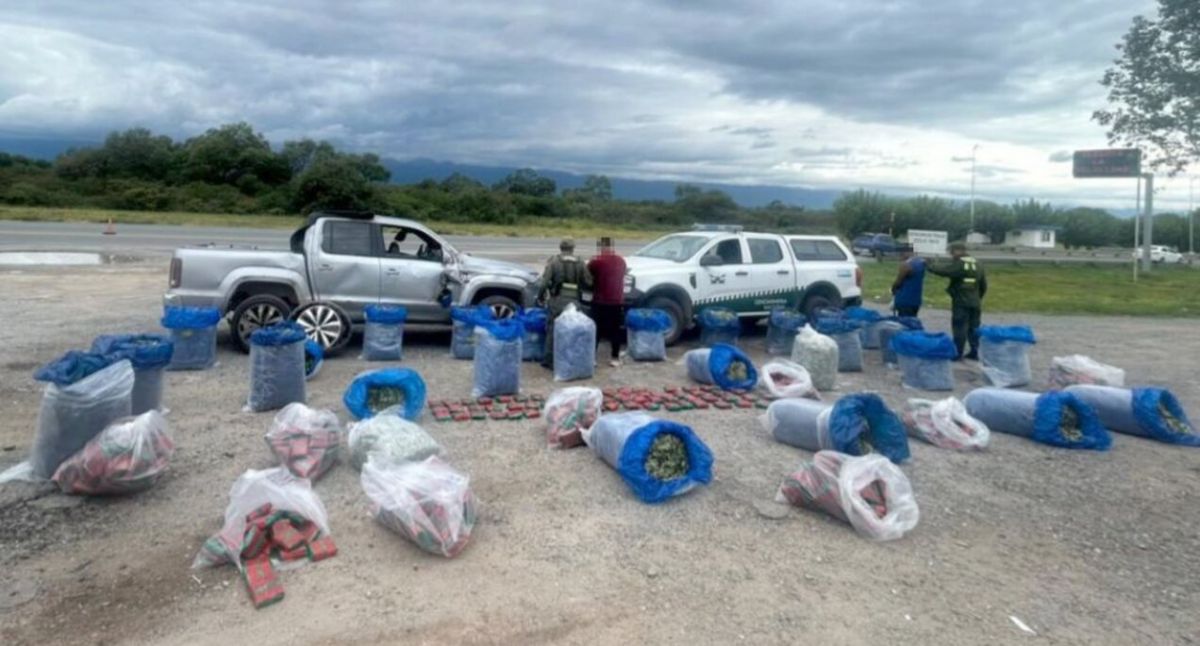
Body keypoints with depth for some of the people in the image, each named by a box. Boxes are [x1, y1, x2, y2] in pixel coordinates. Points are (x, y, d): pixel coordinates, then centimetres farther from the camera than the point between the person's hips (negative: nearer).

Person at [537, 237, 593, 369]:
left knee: (552, 330, 7)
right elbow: (588, 283, 2)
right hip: (573, 302, 2)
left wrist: (540, 296, 4)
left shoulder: (553, 261, -3)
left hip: (556, 301, -2)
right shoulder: (580, 263, 3)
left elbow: (545, 282, -9)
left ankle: (550, 360, 10)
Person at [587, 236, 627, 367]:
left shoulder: (596, 261, -10)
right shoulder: (621, 261, 6)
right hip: (617, 301, 4)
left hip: (600, 301, -4)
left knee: (596, 330, 4)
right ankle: (615, 358, 12)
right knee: (616, 330, 10)